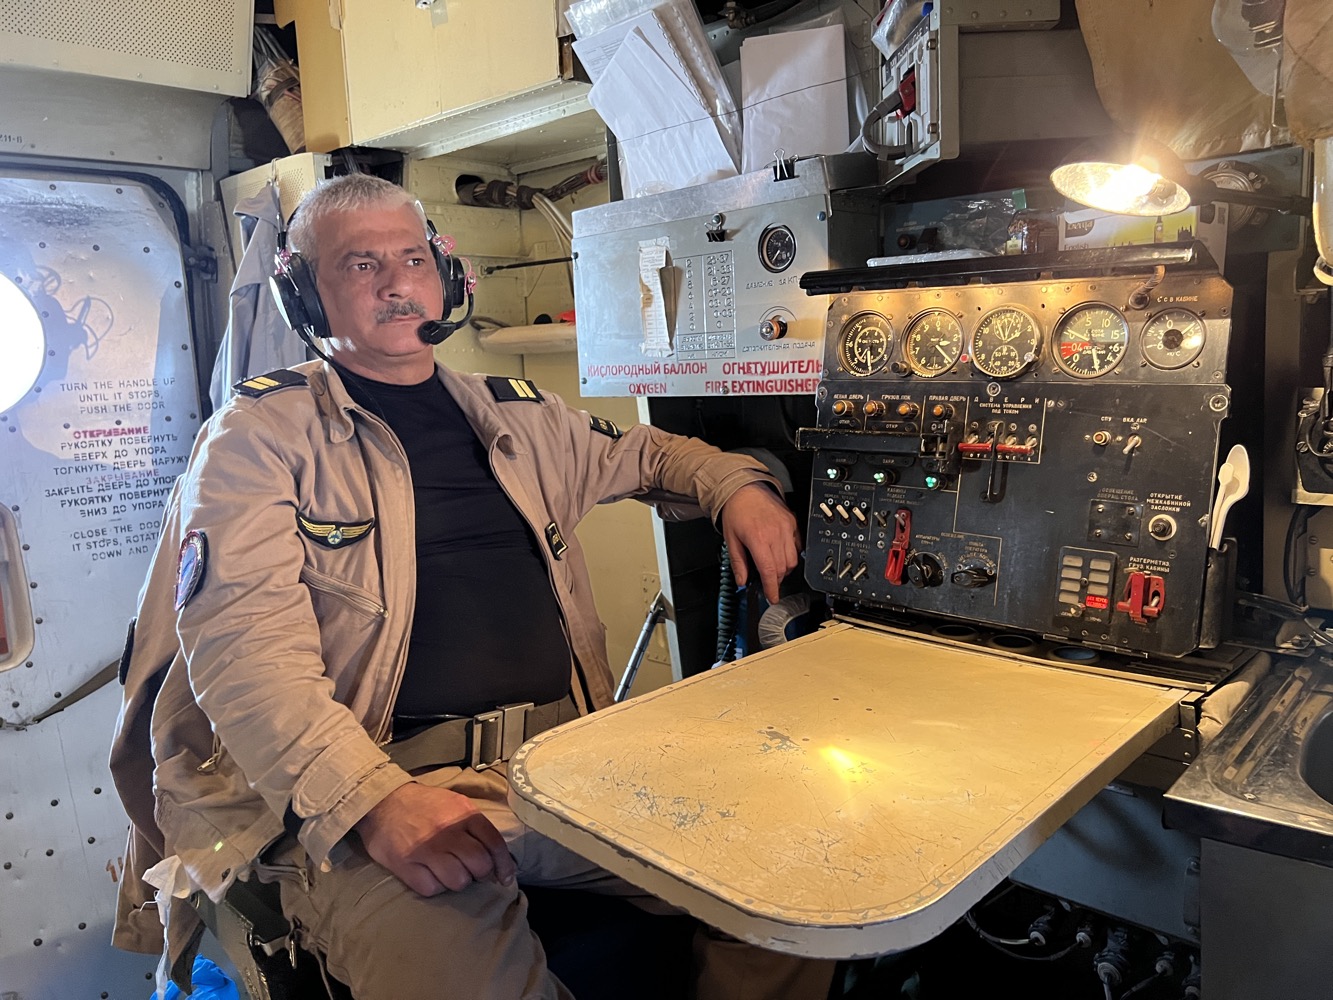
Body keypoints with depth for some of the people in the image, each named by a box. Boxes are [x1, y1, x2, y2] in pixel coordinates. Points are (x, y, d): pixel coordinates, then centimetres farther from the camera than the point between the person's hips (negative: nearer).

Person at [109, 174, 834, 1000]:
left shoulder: (518, 415, 17)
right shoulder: (259, 436, 2)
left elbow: (644, 453, 33)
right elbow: (244, 647, -10)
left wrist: (737, 484, 11)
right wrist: (375, 800, -25)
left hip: (565, 755, 5)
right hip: (362, 794, -4)